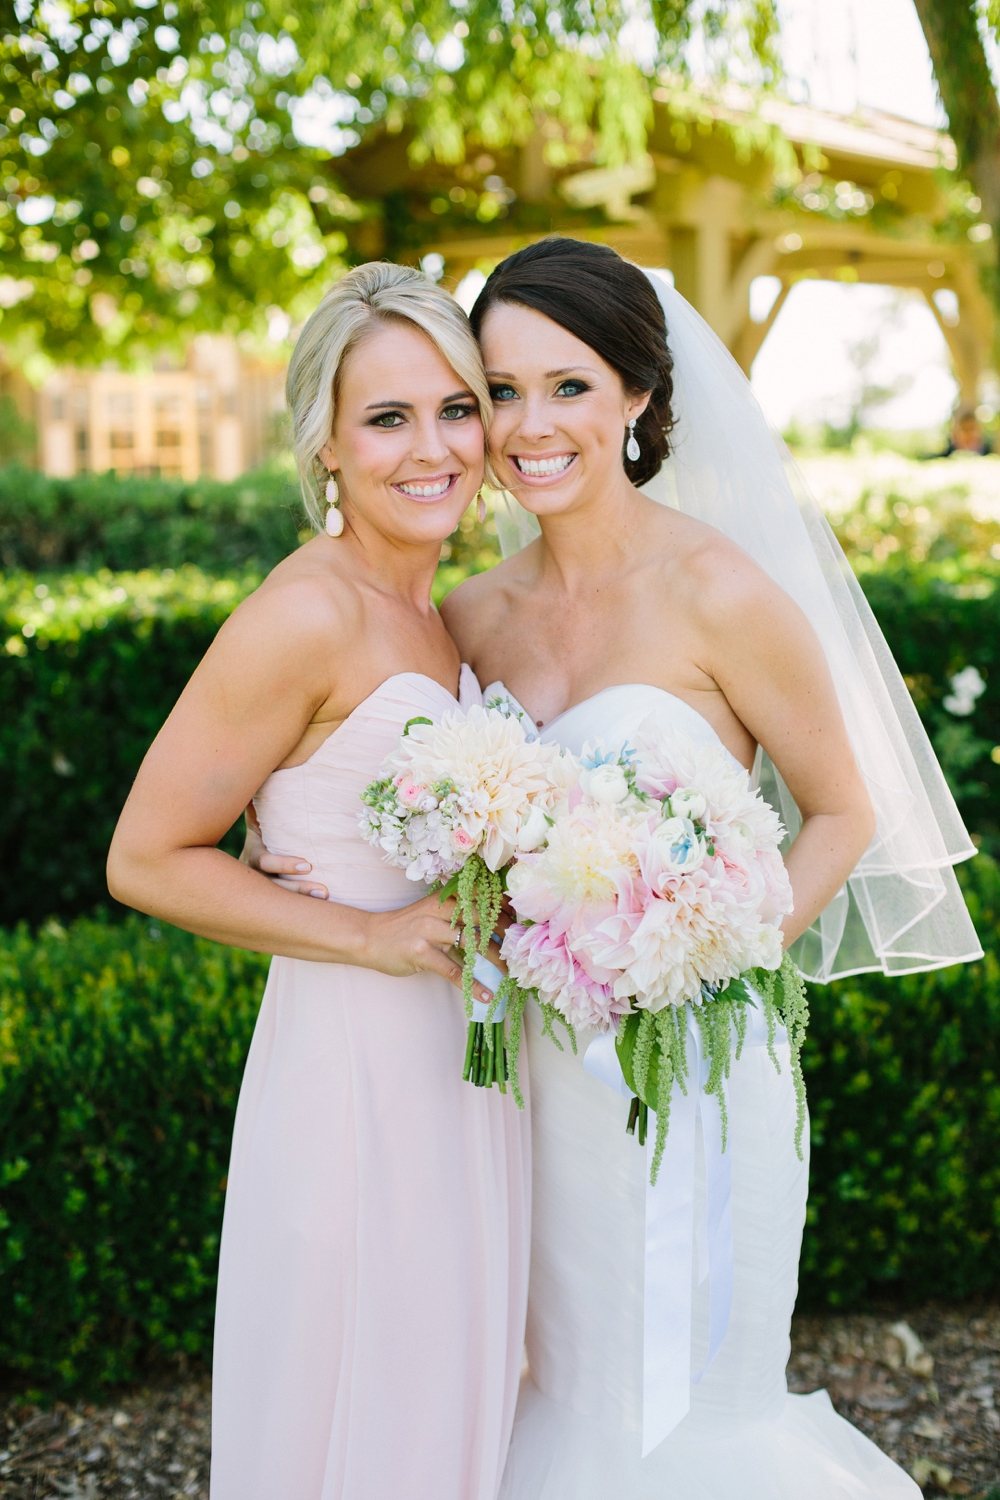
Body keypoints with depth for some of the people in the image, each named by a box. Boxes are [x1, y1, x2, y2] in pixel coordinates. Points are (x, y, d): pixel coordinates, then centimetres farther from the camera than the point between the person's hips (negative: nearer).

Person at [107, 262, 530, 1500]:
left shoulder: (437, 615, 8)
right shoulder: (308, 615, -18)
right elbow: (146, 860, -16)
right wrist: (373, 934, -19)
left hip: (457, 1066, 8)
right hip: (353, 1072, -8)